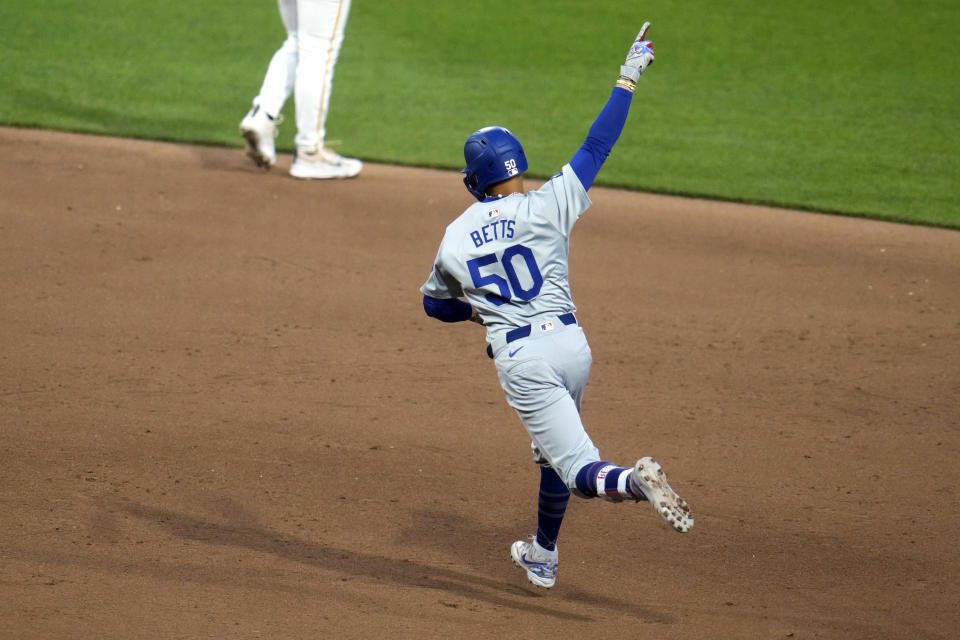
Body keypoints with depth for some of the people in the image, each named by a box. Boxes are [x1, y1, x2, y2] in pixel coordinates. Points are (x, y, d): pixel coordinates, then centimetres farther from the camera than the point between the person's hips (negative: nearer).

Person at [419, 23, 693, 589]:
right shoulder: (547, 206, -2)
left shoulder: (454, 241, 5)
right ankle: (543, 557, 40)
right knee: (554, 451, 26)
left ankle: (635, 482, -39)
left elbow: (436, 303, 21)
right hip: (569, 343, 2)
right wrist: (628, 78, 7)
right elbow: (597, 146, 0)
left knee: (578, 468, -6)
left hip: (519, 360, -2)